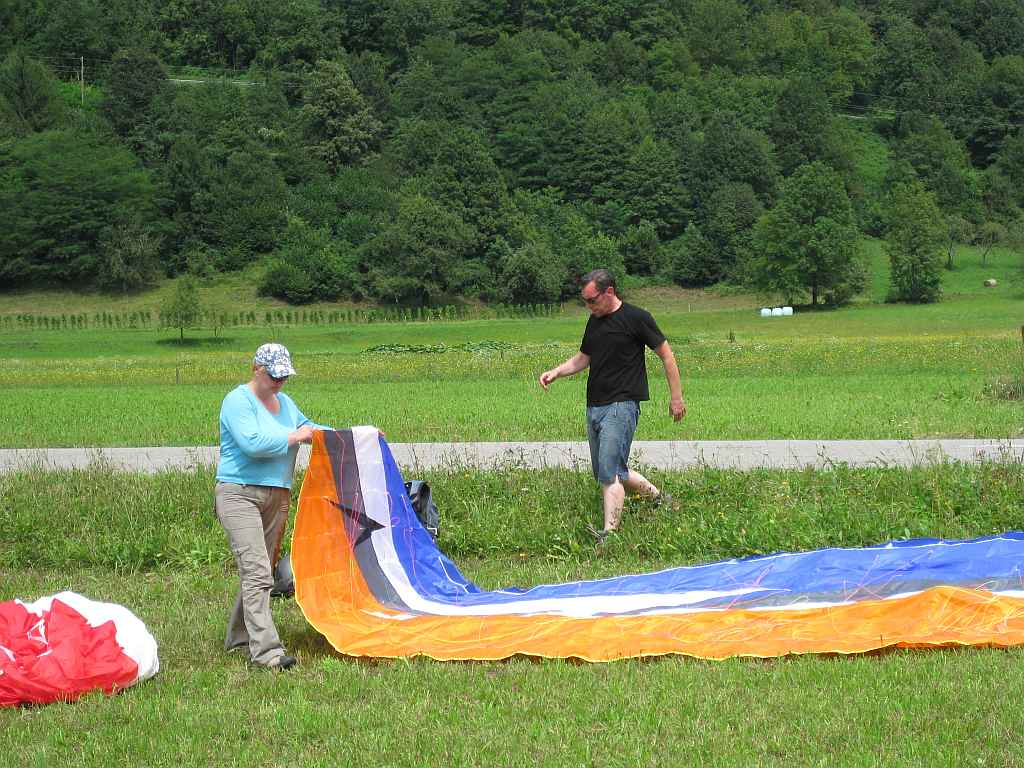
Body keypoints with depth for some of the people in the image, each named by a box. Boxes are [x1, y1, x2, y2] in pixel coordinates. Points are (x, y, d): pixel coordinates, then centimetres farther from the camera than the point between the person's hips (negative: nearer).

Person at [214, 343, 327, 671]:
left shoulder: (284, 402, 16)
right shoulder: (238, 401, -9)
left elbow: (307, 426, 32)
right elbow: (251, 443, -23)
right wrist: (294, 437, -14)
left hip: (277, 496, 8)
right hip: (240, 493, -8)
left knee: (262, 571, 12)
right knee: (256, 571, -17)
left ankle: (238, 638, 24)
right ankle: (266, 650, -22)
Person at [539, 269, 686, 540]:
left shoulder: (636, 318, -8)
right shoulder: (594, 322, 14)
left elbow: (666, 355, -3)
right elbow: (582, 358, 24)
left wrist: (676, 397, -3)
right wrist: (556, 372, 6)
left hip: (621, 406, -8)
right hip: (594, 406, 8)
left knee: (609, 473, -16)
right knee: (607, 473, 13)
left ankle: (609, 534, -16)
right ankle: (657, 496, 32)